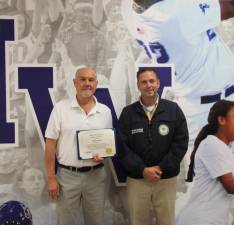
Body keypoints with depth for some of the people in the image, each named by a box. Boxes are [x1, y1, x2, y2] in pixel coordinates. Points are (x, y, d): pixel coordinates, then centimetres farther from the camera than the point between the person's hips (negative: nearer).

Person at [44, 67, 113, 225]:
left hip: (96, 175, 2)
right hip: (67, 175, -2)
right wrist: (51, 178, -8)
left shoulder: (105, 111, 4)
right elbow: (51, 144, -5)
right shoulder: (61, 108, -5)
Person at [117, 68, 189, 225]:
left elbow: (181, 143, -3)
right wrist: (142, 170, -12)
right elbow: (123, 147, -4)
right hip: (136, 178, 0)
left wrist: (161, 168, -10)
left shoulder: (173, 110, 0)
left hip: (166, 179, 0)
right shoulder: (128, 113, 0)